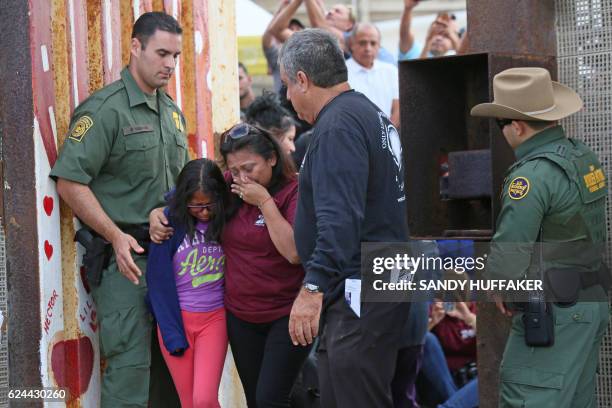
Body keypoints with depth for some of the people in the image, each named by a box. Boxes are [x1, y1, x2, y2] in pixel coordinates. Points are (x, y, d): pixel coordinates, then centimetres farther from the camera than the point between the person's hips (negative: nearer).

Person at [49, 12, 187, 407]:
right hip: (124, 255, -8)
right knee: (130, 361, -9)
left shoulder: (173, 112, 15)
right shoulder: (105, 109, -10)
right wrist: (116, 236, -18)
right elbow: (70, 182, -16)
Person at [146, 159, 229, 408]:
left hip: (214, 319, 1)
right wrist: (173, 335, -10)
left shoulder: (226, 221, -3)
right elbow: (159, 281, -8)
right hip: (176, 318, -1)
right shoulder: (172, 222, -9)